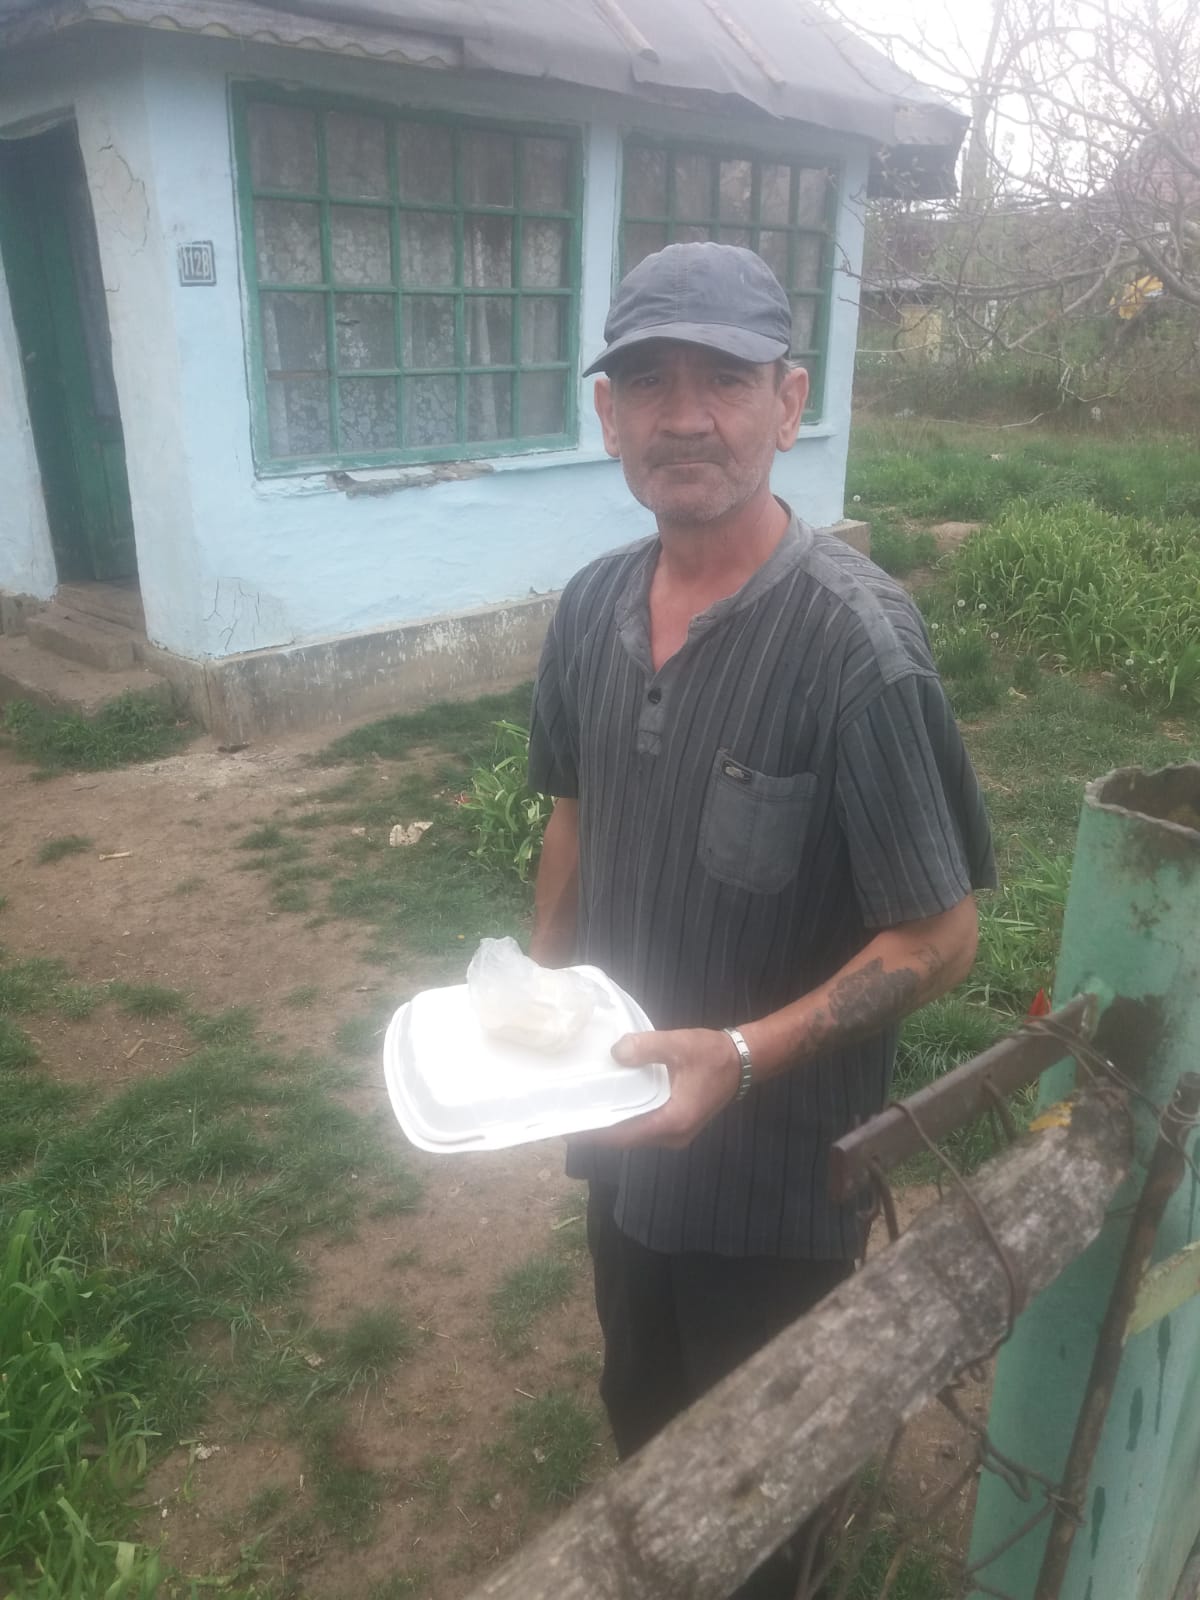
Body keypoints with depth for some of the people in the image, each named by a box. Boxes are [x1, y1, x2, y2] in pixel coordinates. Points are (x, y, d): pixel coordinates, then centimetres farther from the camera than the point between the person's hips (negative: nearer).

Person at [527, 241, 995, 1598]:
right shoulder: (593, 607, -7)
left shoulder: (855, 642, -26)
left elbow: (937, 940, -20)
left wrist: (744, 1055, -30)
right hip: (620, 1122, 6)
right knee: (638, 1411, 32)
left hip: (771, 1164, -6)